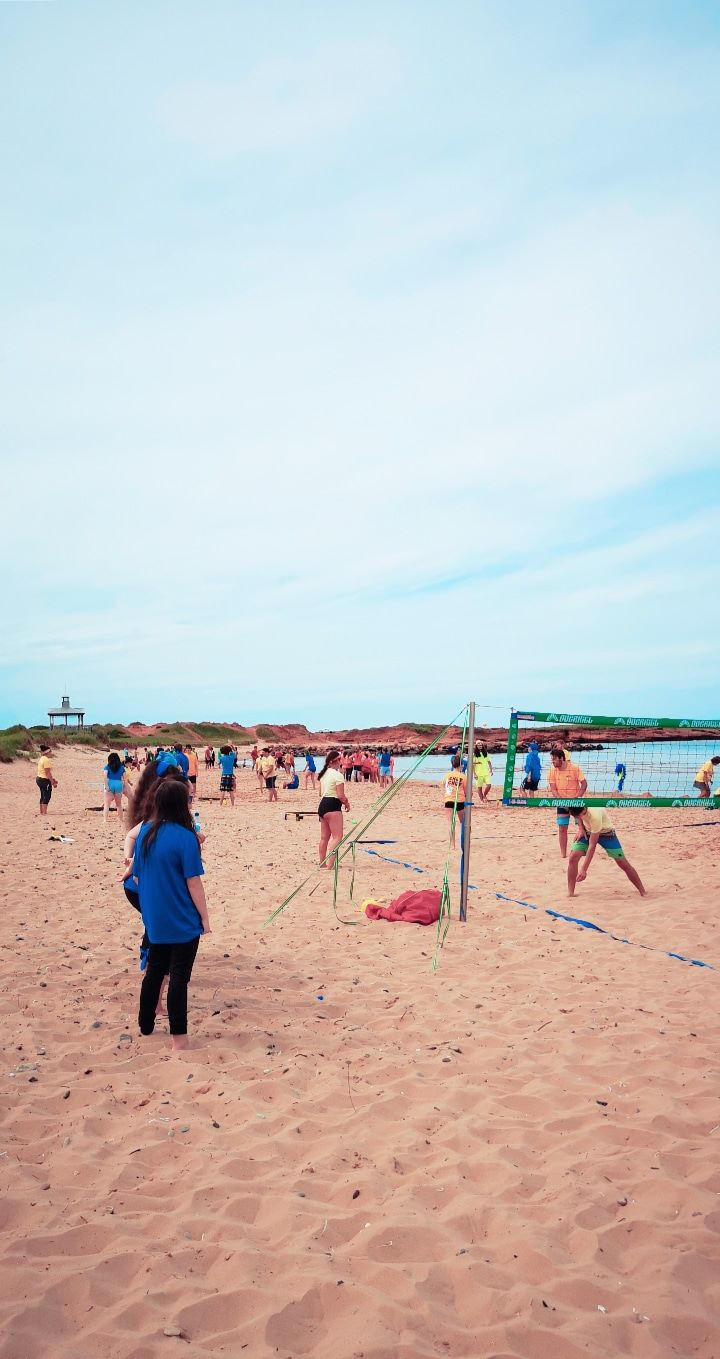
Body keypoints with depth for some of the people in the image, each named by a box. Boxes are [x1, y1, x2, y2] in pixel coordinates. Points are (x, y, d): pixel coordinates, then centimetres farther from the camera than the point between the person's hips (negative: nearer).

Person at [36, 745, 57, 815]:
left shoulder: (42, 759, 14)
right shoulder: (46, 760, -18)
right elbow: (48, 773, -21)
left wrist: (53, 778, 16)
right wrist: (53, 782, -17)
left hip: (39, 779, 10)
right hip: (45, 780, -10)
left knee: (43, 796, 17)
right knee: (47, 796, -6)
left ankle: (41, 812, 23)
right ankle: (44, 813, -7)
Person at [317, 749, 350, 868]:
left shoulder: (324, 774, 14)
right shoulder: (338, 775, -13)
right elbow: (341, 795, -17)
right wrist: (347, 804, 1)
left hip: (322, 805, 9)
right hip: (333, 806, -9)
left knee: (324, 837, 16)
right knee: (337, 837, -8)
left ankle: (322, 862, 22)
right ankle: (330, 865, -16)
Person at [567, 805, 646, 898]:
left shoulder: (595, 815, -42)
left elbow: (592, 846, -37)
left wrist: (584, 870, -37)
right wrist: (580, 828, -10)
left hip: (605, 832, -4)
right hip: (587, 831, 4)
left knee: (623, 863, -6)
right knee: (573, 857, -15)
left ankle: (643, 892, 8)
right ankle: (570, 893, -7)